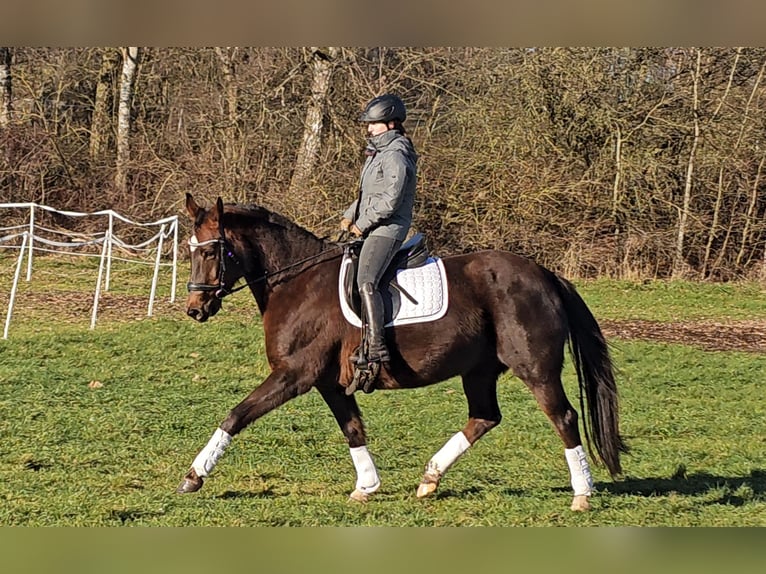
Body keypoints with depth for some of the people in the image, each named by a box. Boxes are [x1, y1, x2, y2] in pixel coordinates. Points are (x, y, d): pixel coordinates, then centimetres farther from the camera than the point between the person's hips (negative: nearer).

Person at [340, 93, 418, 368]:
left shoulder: (396, 155, -14)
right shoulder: (378, 152, 18)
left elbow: (390, 201, -22)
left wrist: (362, 224, -14)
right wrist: (350, 215, 11)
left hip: (386, 229, -11)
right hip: (372, 228, 11)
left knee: (366, 282, -25)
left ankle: (376, 347, -32)